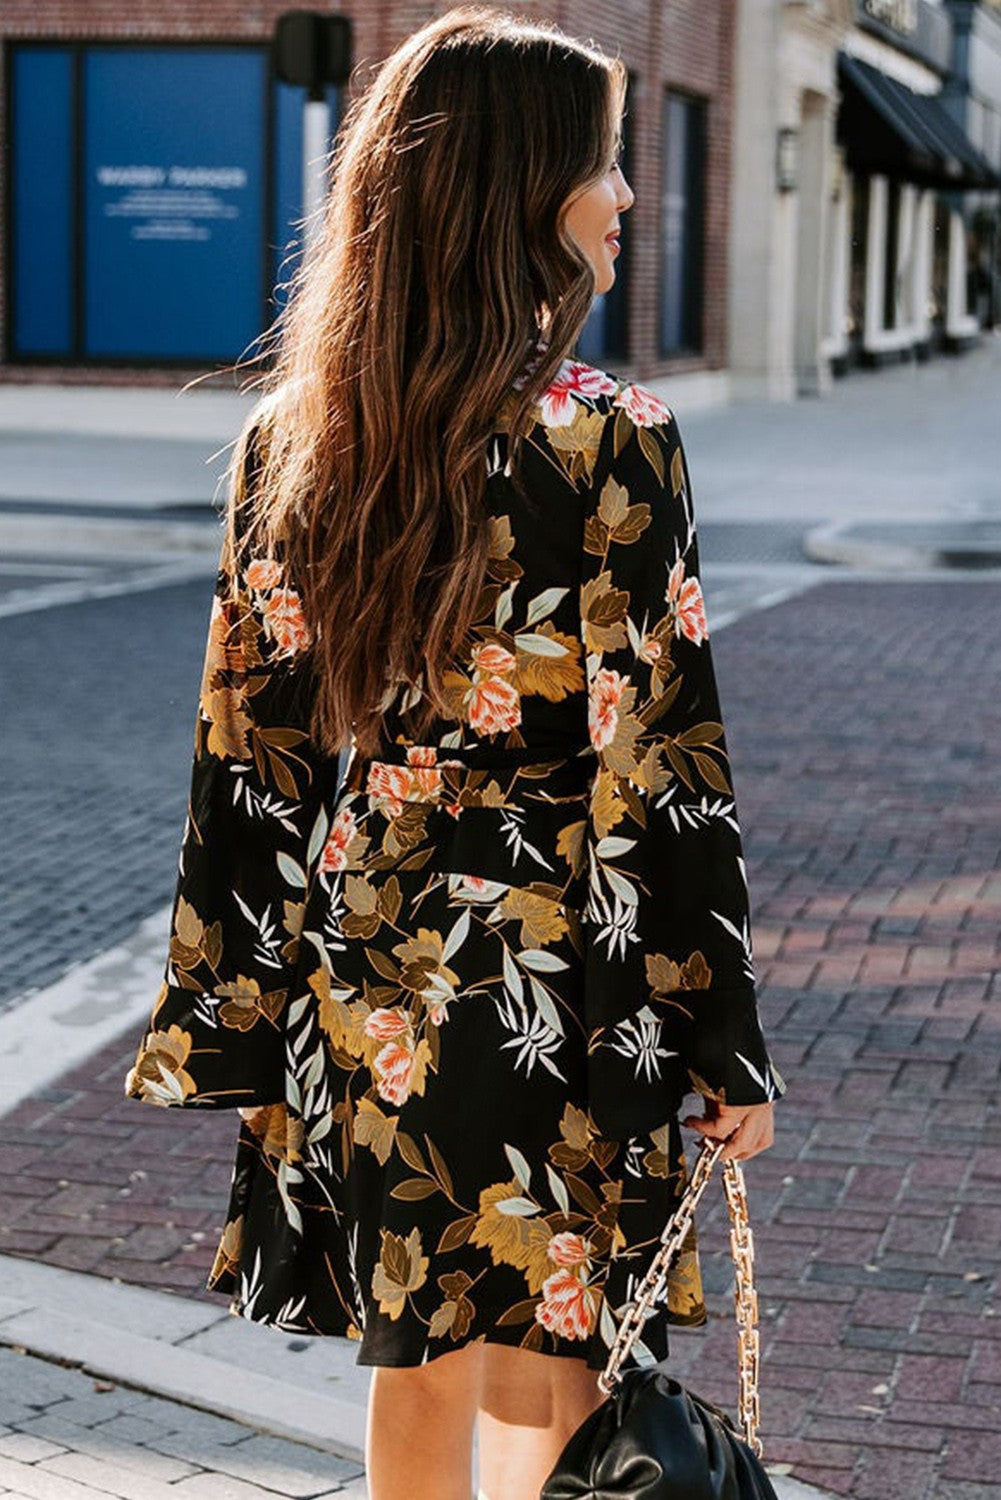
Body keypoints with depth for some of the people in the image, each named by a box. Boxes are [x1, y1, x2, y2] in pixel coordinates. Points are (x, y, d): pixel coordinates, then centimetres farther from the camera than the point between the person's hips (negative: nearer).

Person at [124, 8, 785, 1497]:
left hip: (365, 985, 5)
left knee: (418, 1362, 19)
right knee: (543, 1380, 10)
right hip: (555, 985, -5)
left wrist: (232, 1012, 11)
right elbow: (661, 774, -14)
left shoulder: (291, 439, -1)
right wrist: (727, 1046, -6)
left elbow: (249, 749, 3)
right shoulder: (608, 444, -16)